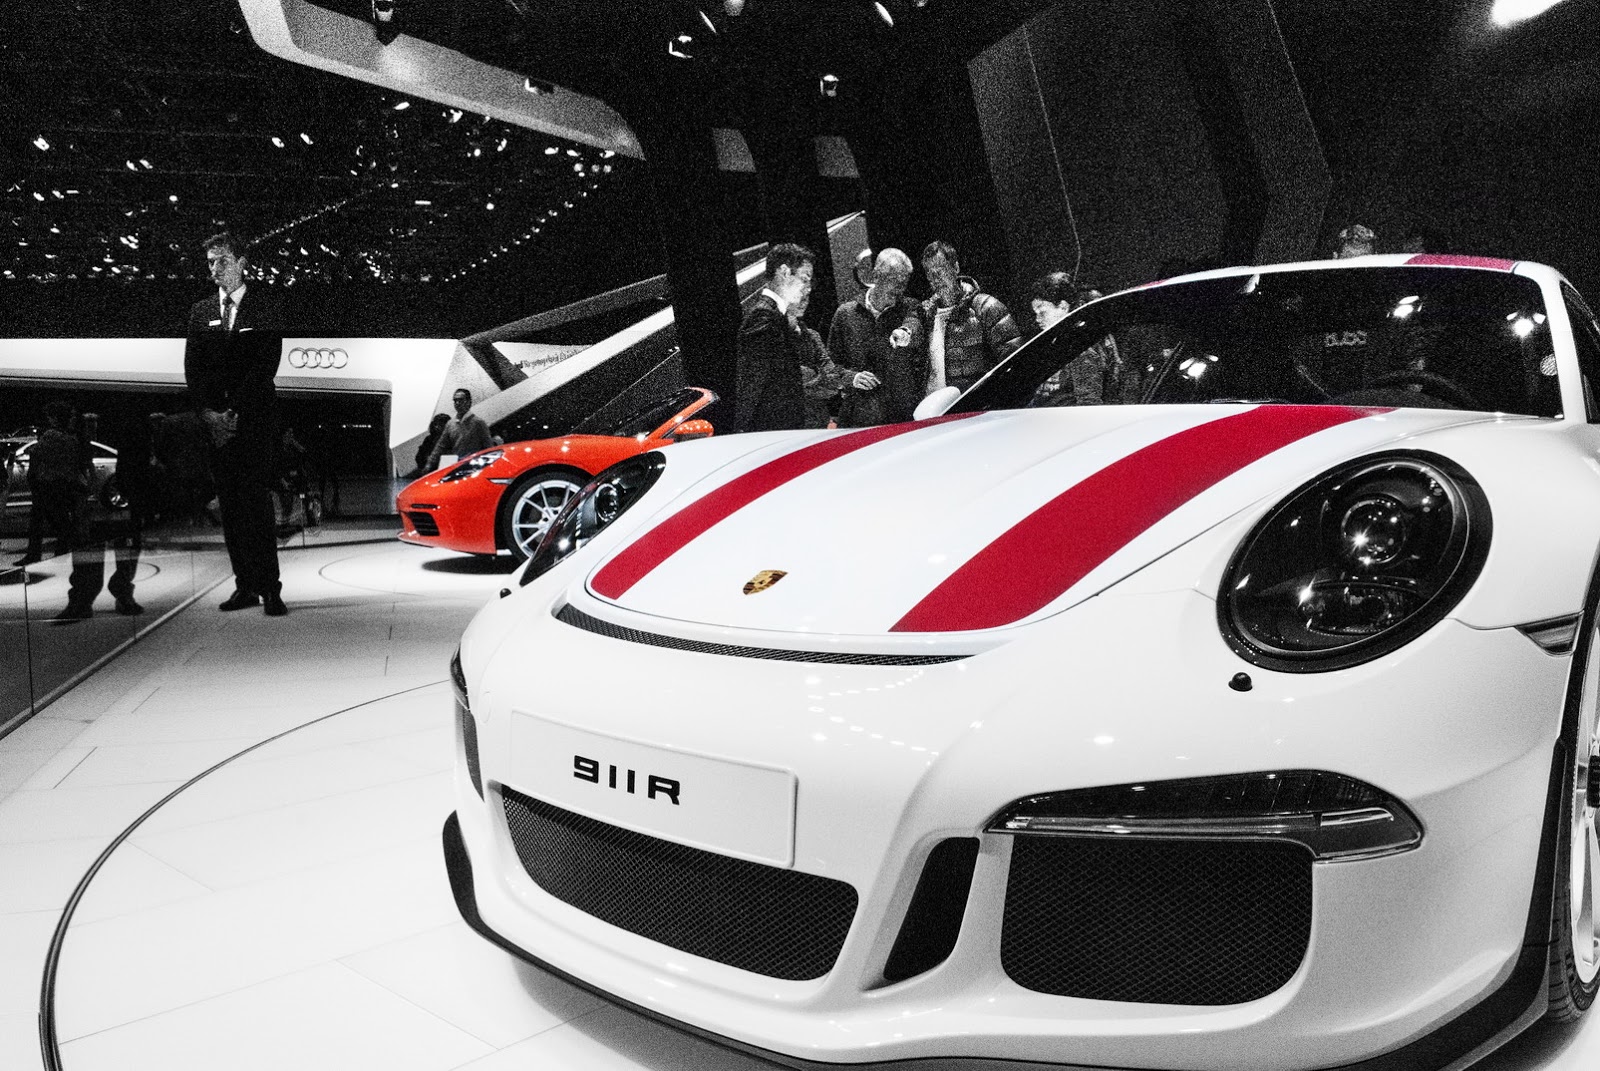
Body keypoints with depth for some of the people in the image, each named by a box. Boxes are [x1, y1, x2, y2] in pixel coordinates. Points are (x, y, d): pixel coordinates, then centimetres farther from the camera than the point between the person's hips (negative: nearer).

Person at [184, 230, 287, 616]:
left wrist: (235, 411, -11)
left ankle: (270, 588, -10)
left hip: (255, 419, -4)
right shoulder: (201, 311, 17)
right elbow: (192, 367, 12)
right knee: (230, 506, 3)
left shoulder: (264, 304, 3)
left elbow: (267, 363, -6)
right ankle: (245, 586, 7)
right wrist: (208, 411, -4)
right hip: (215, 421, 4)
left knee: (256, 501, -11)